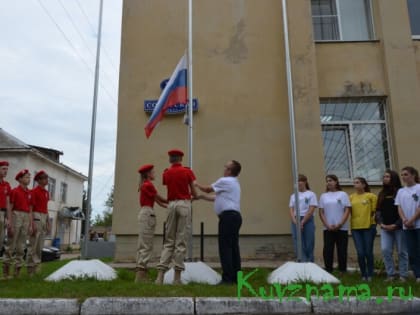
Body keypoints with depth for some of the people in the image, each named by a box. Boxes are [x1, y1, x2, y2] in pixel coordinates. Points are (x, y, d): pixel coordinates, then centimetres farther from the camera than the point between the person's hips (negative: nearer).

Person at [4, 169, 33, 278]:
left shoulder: (30, 193, 12)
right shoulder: (14, 191, -2)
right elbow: (9, 208, -5)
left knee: (21, 246, 7)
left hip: (26, 219, 5)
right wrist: (9, 224, -12)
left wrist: (31, 225, 8)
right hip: (16, 217, -5)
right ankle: (6, 269, 7)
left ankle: (17, 269, 12)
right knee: (11, 245, -1)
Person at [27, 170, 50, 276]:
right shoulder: (34, 191, -8)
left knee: (40, 245, 10)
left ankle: (36, 265, 16)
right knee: (33, 243, -4)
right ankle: (30, 267, 3)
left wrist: (48, 223, 16)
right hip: (36, 217, -8)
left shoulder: (46, 193, 15)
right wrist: (33, 223, -18)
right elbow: (31, 208, -12)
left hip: (44, 218, 8)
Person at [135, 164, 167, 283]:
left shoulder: (145, 185, 21)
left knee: (143, 245, 10)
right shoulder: (148, 185, -9)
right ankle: (140, 276, -9)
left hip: (144, 213, 10)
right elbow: (160, 199, -5)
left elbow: (158, 202, 18)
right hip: (148, 214, -10)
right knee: (147, 246, -9)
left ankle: (140, 275, 14)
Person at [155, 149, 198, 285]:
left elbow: (170, 188, 11)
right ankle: (177, 277, 0)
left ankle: (160, 275, 0)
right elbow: (193, 192, 4)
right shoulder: (187, 171, 1)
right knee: (181, 241, -1)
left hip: (171, 204, 3)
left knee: (168, 241, 8)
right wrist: (196, 196, 26)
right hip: (184, 204, -3)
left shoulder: (166, 173, 9)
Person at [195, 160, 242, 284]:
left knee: (225, 247, -7)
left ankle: (227, 278, -6)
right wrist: (202, 197, 26)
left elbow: (208, 189, 3)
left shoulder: (225, 181, -6)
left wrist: (197, 185, 21)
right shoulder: (233, 183, 23)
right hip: (234, 216, 10)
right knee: (233, 246, 9)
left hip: (228, 216, -10)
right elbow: (217, 198, 25)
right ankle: (236, 277, 12)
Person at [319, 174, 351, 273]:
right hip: (328, 228, 2)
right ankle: (328, 271, 8)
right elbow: (321, 212, 7)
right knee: (327, 250, 0)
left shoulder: (343, 194, 3)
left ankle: (342, 271, 12)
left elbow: (347, 210, -2)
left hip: (342, 228, -2)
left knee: (342, 250, 2)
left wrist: (340, 224, -11)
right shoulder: (323, 196, 9)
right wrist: (327, 225, -6)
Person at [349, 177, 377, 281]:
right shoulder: (351, 197, 7)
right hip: (355, 227, 2)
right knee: (360, 253, 1)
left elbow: (374, 211, 1)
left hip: (368, 227, -2)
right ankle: (363, 275, 16)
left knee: (368, 252, 4)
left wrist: (372, 221, 1)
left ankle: (370, 275, 19)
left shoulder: (371, 196, -2)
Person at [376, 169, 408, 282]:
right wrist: (381, 223, -3)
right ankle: (390, 274, 7)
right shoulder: (381, 194, 13)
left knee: (402, 252, 4)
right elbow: (378, 210, 10)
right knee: (385, 250, -4)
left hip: (399, 227, -4)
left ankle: (403, 275, 13)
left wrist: (396, 224, -15)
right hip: (385, 228, 4)